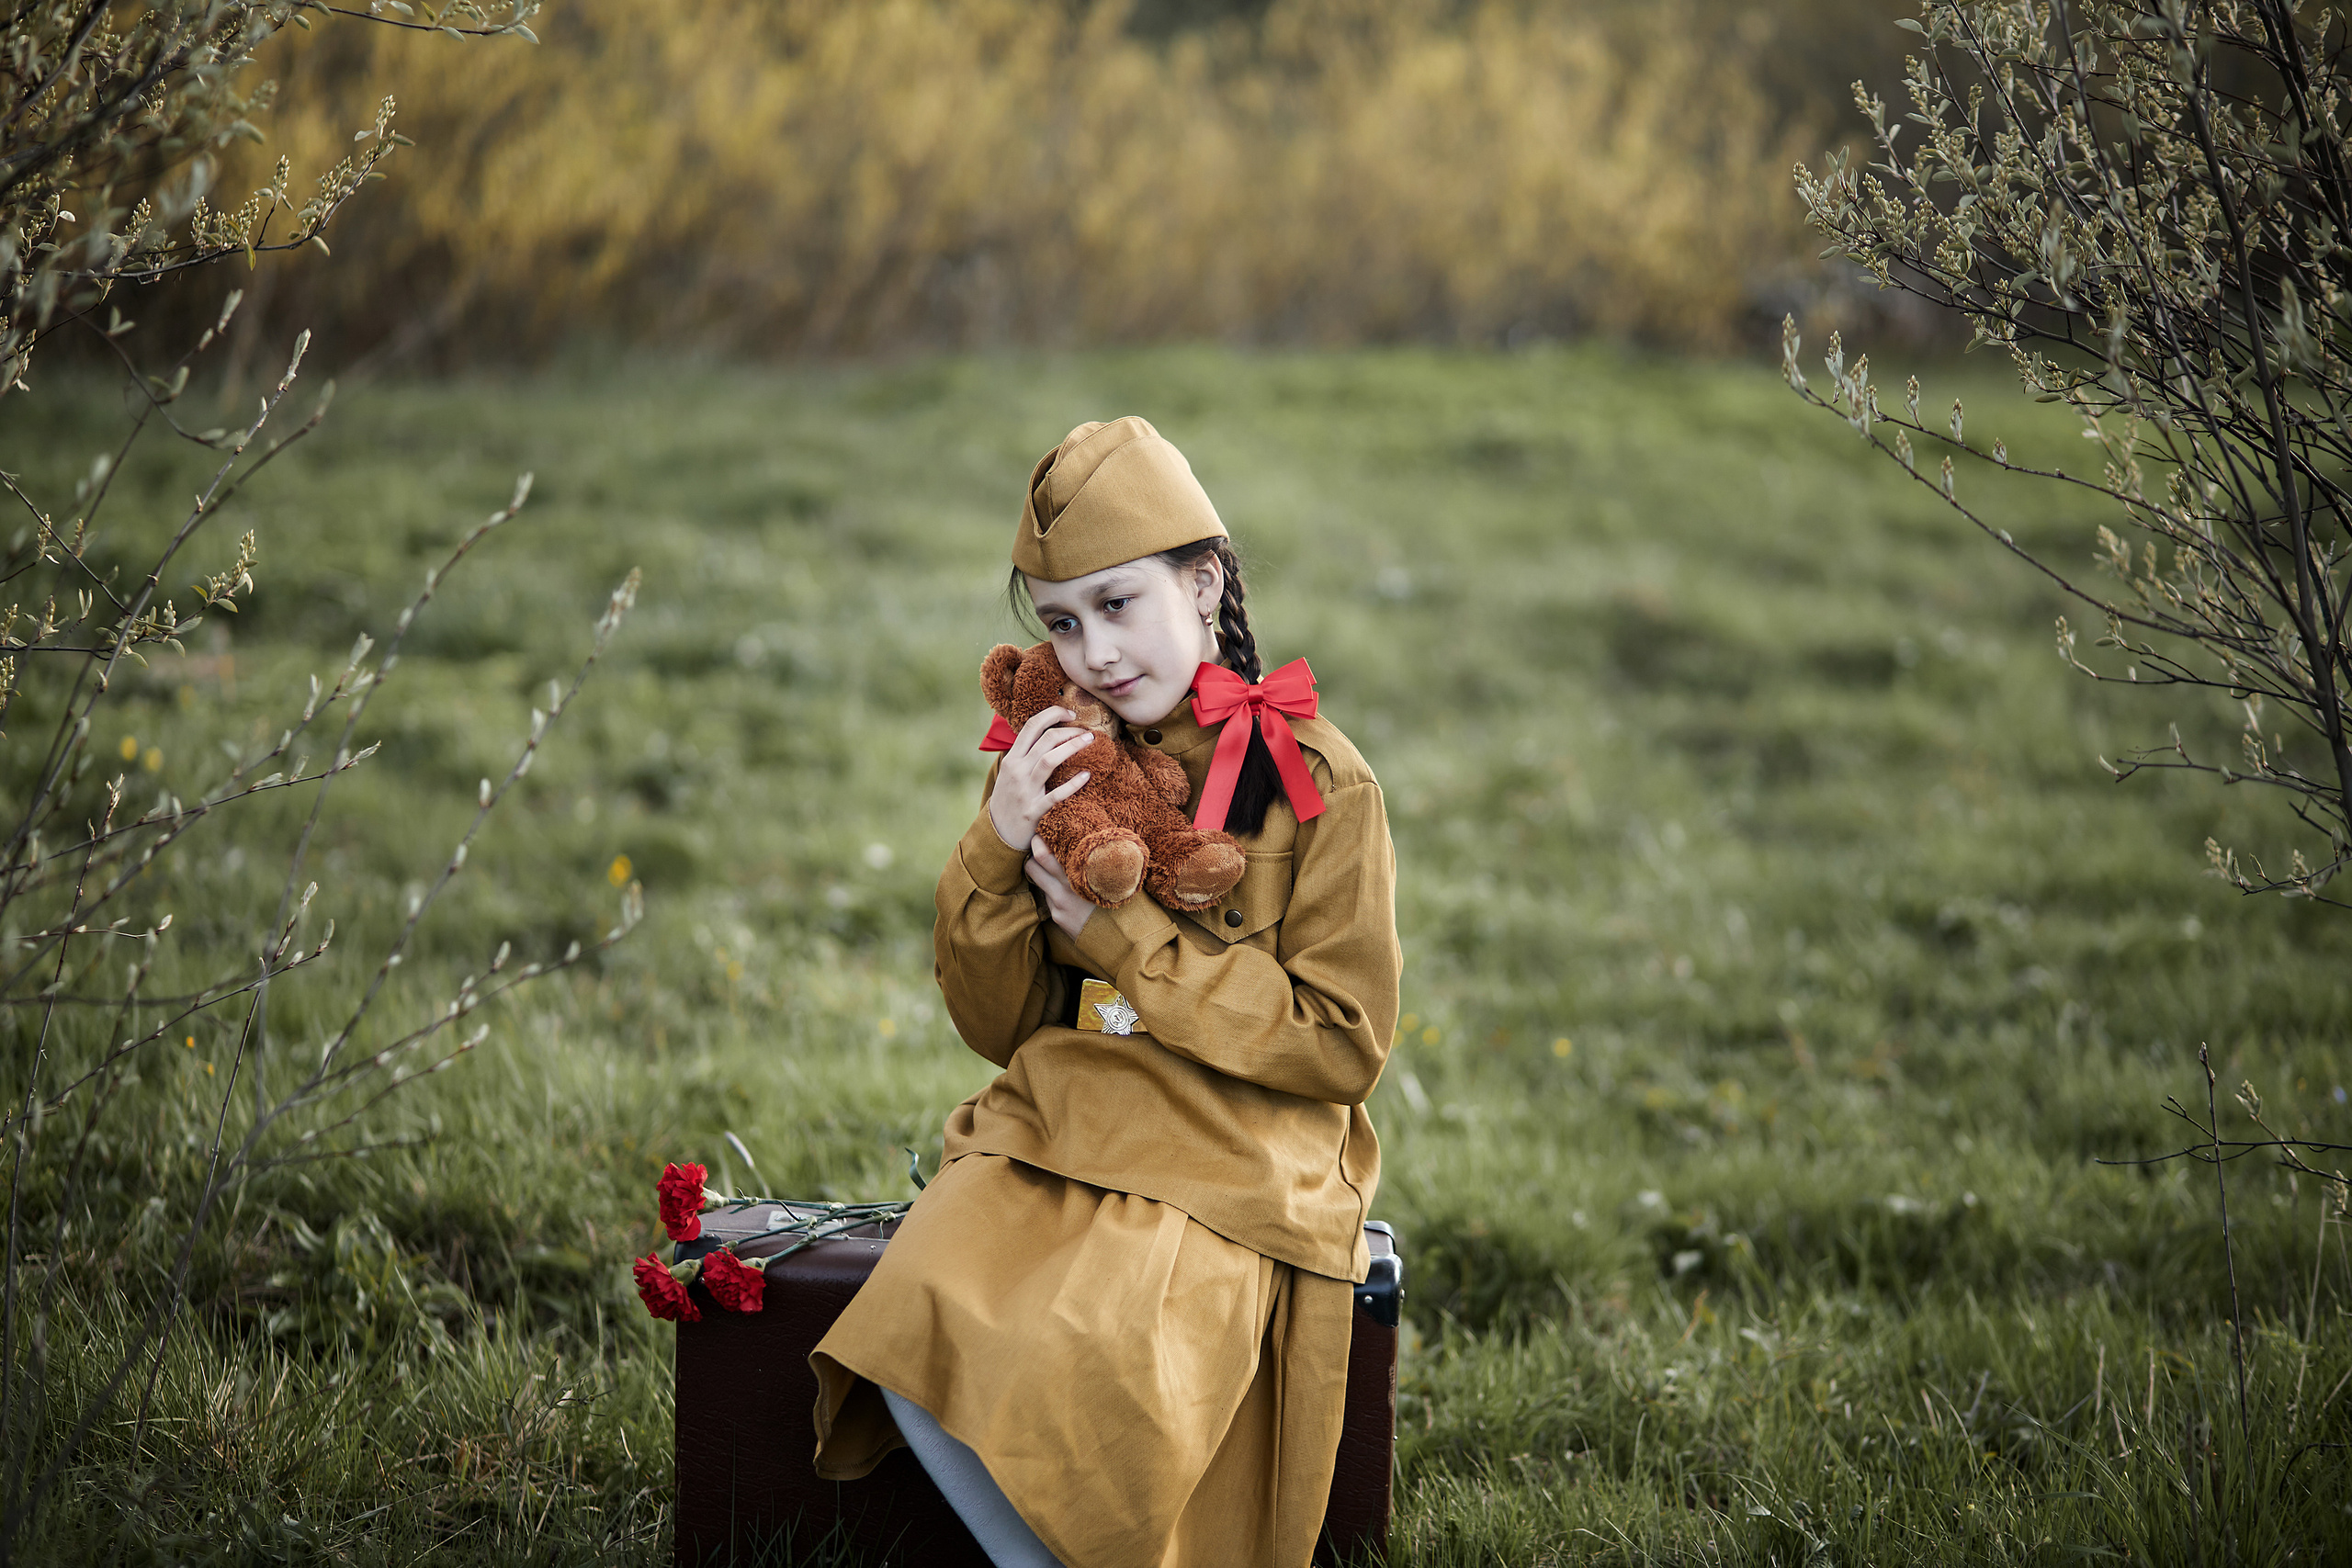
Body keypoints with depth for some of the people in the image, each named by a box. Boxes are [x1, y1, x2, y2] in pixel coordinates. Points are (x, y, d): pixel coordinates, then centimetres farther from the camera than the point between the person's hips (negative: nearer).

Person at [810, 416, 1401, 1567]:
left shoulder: (1315, 783, -3)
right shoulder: (1056, 759, 10)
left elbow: (1344, 1045, -5)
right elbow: (997, 1025, 11)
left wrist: (1124, 938, -9)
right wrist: (998, 851, -8)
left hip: (1229, 1156, -4)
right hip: (1055, 1122, 4)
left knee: (1081, 1366, -32)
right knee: (917, 1341, -25)